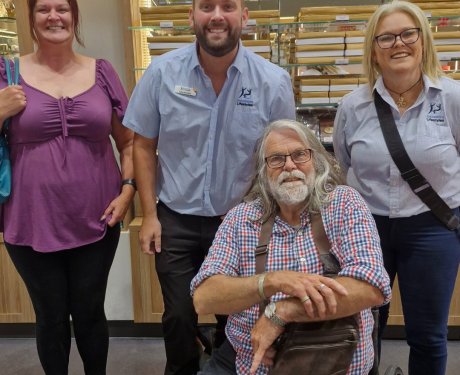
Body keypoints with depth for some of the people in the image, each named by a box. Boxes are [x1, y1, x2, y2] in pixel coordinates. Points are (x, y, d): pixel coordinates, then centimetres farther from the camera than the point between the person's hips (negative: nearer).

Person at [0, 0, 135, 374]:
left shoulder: (102, 73, 3)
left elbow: (130, 141, 7)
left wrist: (128, 190, -4)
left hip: (96, 222, 1)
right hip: (32, 225, 0)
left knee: (90, 312, 15)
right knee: (51, 317, 13)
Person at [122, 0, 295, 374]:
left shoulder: (274, 82, -11)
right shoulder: (162, 73, -8)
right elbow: (144, 146, 0)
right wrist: (149, 215, -2)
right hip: (176, 219, 1)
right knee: (179, 316, 14)